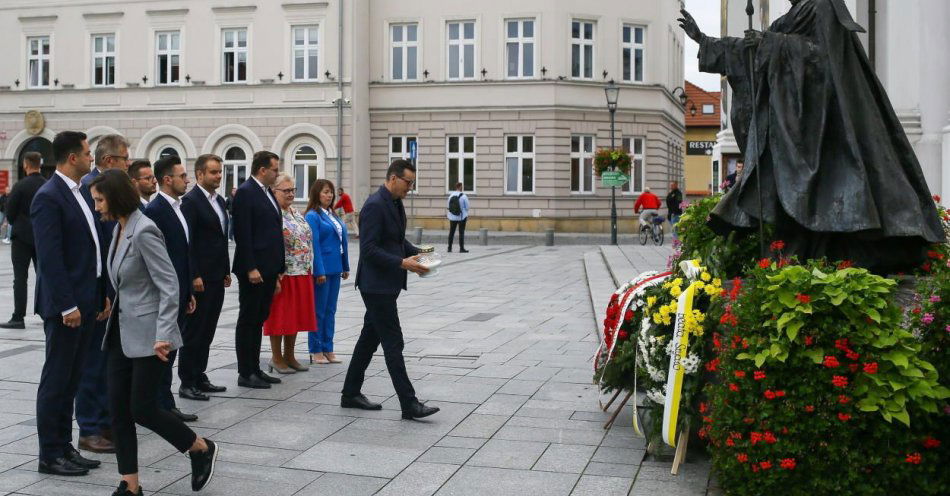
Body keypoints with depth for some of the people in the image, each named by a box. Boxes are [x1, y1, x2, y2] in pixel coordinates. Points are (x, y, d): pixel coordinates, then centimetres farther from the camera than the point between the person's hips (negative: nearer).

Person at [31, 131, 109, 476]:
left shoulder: (83, 193, 12)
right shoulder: (48, 198, -14)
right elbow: (49, 258, -18)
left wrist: (103, 294, 12)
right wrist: (67, 305, -19)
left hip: (87, 302, 8)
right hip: (65, 305, -8)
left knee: (71, 380, 14)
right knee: (55, 380, 2)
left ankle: (64, 447, 24)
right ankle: (50, 456, 12)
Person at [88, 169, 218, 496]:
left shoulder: (144, 231, -18)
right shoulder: (119, 228, 9)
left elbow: (169, 286, -20)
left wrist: (163, 335, -23)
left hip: (148, 333, -8)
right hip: (122, 330, 9)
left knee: (142, 408, -4)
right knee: (118, 408, 5)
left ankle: (202, 449, 17)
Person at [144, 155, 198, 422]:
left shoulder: (178, 208, 14)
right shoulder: (155, 210, -15)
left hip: (180, 293, 9)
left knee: (169, 350, 14)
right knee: (163, 349, 0)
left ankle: (165, 405, 22)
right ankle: (163, 406, 9)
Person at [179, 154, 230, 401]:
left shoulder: (219, 200, 15)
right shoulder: (191, 200, -11)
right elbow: (187, 241, -16)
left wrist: (227, 270, 16)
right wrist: (194, 276, -19)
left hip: (217, 277, 8)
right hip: (200, 278, -8)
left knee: (207, 331, 13)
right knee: (193, 330, -2)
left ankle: (199, 377, 21)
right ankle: (187, 383, 6)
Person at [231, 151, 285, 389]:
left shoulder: (268, 193, 16)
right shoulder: (245, 192, -11)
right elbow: (243, 234, -17)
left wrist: (278, 267, 15)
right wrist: (251, 268, -21)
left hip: (269, 269, 9)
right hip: (254, 269, -9)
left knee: (259, 320, 14)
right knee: (248, 320, 0)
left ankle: (255, 369, 22)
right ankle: (245, 374, 7)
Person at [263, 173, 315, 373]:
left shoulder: (296, 213, 13)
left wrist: (309, 270, 13)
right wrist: (274, 278, -20)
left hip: (302, 274, 8)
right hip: (282, 275, -8)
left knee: (296, 315, 13)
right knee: (279, 316, 2)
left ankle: (289, 356, 23)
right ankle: (276, 358, 13)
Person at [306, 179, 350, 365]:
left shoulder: (332, 215, 14)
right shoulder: (313, 216, -10)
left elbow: (342, 241, 15)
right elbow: (314, 244, -15)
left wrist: (345, 267, 13)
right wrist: (320, 271, -19)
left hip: (334, 269, 8)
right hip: (322, 269, -8)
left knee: (330, 310, 11)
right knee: (319, 311, 1)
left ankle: (328, 349, 19)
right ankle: (315, 351, 10)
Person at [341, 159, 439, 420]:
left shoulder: (396, 204, 12)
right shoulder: (375, 205, -19)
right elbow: (368, 249, -23)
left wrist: (417, 252, 5)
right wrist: (402, 263, -26)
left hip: (387, 284, 10)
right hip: (376, 284, -10)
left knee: (369, 338, 16)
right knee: (393, 343, -6)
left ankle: (351, 394, 26)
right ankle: (409, 404, -2)